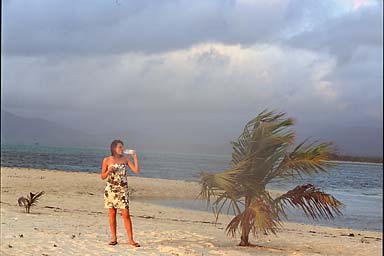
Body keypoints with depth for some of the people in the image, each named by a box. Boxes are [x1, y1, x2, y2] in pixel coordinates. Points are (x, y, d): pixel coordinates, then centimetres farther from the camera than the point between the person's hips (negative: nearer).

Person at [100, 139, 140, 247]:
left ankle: (131, 240, -2)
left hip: (123, 190, 0)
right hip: (111, 189, 0)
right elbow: (103, 177, 4)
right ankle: (114, 238, 14)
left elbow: (137, 171, -2)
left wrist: (135, 157, -6)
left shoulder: (125, 159, 4)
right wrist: (109, 171, -15)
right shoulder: (107, 160, 0)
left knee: (126, 214, -5)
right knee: (112, 214, 4)